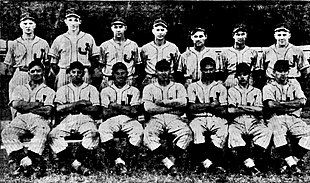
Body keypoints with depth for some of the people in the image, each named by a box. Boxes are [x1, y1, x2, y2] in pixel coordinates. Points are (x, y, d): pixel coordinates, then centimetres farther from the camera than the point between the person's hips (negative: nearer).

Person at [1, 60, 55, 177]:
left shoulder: (49, 91, 19)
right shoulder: (20, 89, 26)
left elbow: (47, 111, 2)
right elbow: (16, 104, 5)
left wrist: (26, 107, 1)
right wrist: (37, 104, 2)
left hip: (40, 119, -2)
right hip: (21, 119, 2)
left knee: (42, 132, -38)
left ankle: (25, 162, -46)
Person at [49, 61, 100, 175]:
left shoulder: (91, 89, 18)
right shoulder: (63, 89, 21)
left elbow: (95, 109, 2)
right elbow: (58, 109, 3)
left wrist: (70, 106, -3)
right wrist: (79, 103, -4)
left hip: (85, 119, -1)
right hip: (67, 120, 1)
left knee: (93, 134, -35)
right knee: (53, 135, -29)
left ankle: (76, 162, -22)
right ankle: (77, 164, -23)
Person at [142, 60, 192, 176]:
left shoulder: (178, 87, 20)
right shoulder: (149, 88, 18)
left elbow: (183, 102, -1)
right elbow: (148, 107, 0)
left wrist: (161, 102, -4)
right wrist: (172, 107, -3)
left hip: (174, 118, 0)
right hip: (156, 118, 0)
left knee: (186, 132, -33)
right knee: (148, 134, -34)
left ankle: (172, 160, -24)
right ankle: (168, 163, -35)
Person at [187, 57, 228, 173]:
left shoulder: (221, 88, 19)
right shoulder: (193, 87, 18)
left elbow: (223, 111, 6)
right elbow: (191, 107, 2)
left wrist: (202, 106, -4)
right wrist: (210, 105, -4)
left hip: (216, 119, 1)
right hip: (198, 118, 0)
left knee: (222, 131, -34)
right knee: (197, 130, -36)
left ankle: (203, 163, -36)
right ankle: (208, 163, -41)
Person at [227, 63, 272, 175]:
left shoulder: (256, 91, 19)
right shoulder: (232, 91, 15)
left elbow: (259, 109, 2)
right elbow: (231, 110, 0)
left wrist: (241, 107, -2)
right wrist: (251, 108, 0)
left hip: (254, 123, 2)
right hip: (237, 123, -1)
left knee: (266, 132, -30)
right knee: (232, 132, -36)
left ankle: (251, 159, -35)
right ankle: (249, 164, -45)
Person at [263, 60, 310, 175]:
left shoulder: (294, 85, 22)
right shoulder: (268, 87, 12)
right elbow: (271, 104, -8)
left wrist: (282, 103, -5)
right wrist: (291, 106, -3)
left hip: (294, 118, 3)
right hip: (275, 118, -3)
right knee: (277, 133, -36)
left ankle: (291, 163, -18)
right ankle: (292, 165, -33)